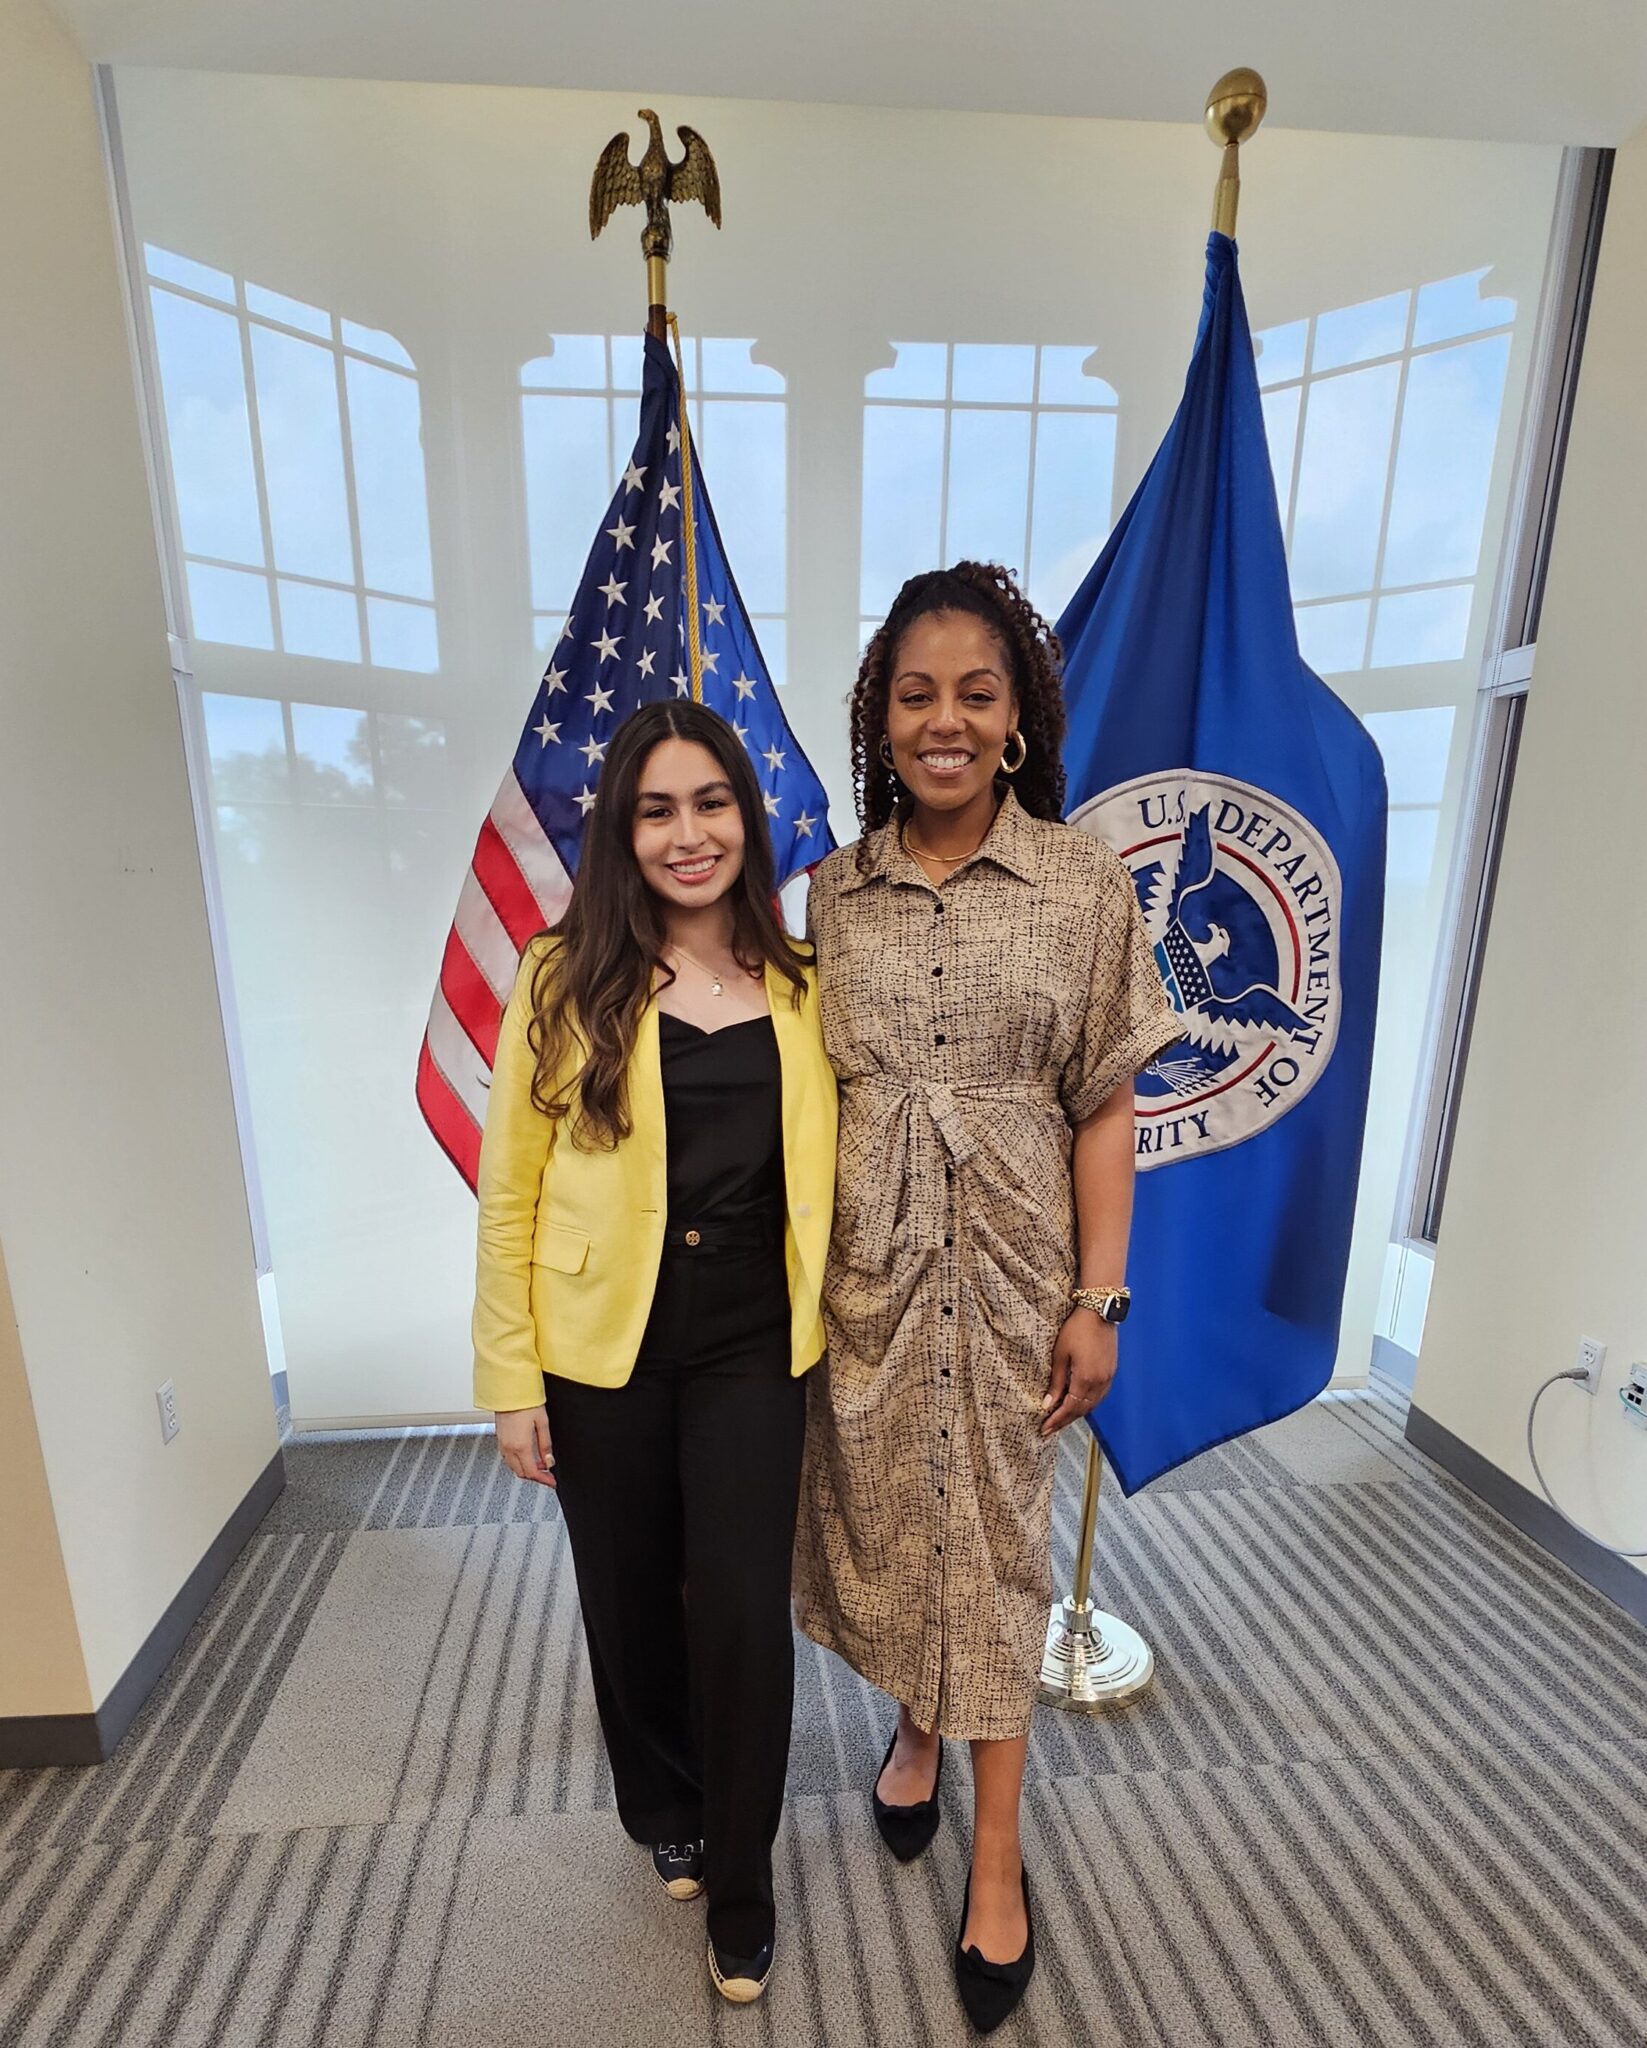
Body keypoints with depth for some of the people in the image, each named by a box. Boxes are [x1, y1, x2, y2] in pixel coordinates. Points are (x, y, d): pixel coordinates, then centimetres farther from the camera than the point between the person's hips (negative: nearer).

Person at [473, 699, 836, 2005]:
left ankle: (739, 1886, 36)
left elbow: (823, 1176, 5)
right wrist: (511, 1379, -5)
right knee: (634, 1600, 18)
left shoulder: (800, 988, 1)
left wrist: (825, 1327, 0)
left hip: (750, 1348, 1)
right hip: (603, 1353, 0)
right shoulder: (565, 979, -7)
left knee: (743, 1612, 5)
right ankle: (665, 1815, 50)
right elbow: (510, 1194, -5)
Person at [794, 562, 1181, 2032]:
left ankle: (997, 1854, 37)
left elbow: (1106, 1110, -4)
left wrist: (1098, 1300, -6)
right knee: (881, 1511, 18)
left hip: (1011, 1262, -2)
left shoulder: (1085, 883, -5)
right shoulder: (832, 890, 0)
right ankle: (916, 1725, 49)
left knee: (995, 1534, 12)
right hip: (863, 1261, 2)